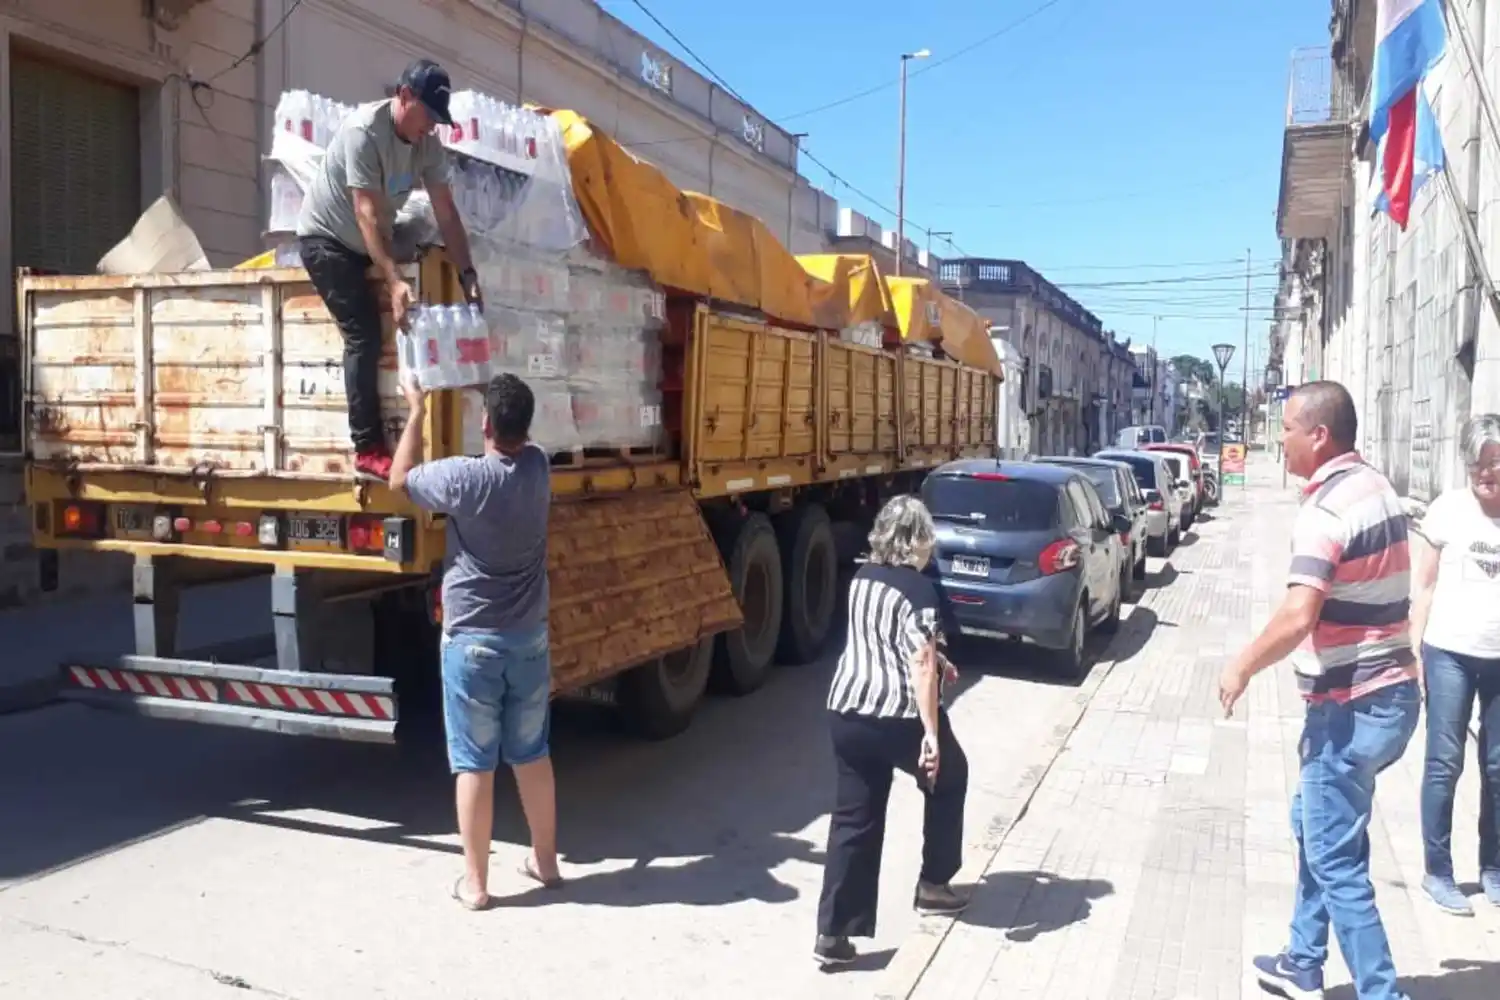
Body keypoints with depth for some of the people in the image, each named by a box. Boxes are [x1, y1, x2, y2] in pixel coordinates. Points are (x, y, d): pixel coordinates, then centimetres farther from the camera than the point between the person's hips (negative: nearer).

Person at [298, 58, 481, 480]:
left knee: (370, 335, 4)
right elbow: (368, 213, -34)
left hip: (363, 245, 8)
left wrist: (467, 274, -18)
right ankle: (368, 450, -16)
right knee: (363, 335, -17)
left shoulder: (428, 145, -7)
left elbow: (446, 212, -8)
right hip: (325, 238, -8)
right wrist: (394, 281, -42)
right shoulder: (363, 131, -29)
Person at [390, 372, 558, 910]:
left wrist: (417, 412, 10)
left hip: (471, 641, -5)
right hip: (530, 638, 5)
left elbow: (400, 479, 2)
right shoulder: (539, 468, -3)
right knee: (533, 755, 17)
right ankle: (545, 860, 29)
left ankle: (474, 881, 13)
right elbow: (518, 442, 23)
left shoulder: (462, 477, -18)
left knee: (474, 764, 4)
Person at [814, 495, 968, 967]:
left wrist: (937, 660, 37)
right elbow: (920, 666, -21)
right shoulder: (917, 589, -13)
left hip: (846, 712, 6)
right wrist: (932, 735, -21)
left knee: (853, 820, 10)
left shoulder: (862, 578, 11)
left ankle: (832, 933, 7)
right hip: (900, 718, -6)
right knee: (948, 778, 23)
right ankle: (933, 884, 32)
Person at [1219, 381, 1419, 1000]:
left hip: (1352, 705, -10)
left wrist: (1243, 667, -17)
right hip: (1388, 690, 10)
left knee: (1336, 859, 0)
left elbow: (1298, 617, -31)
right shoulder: (1377, 489, 10)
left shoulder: (1327, 508, -21)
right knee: (1316, 825, 22)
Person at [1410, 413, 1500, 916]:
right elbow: (1423, 586, -2)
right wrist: (1414, 650, -5)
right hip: (1450, 653, -2)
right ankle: (1438, 873, 14)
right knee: (1444, 764, 4)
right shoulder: (1447, 510, -6)